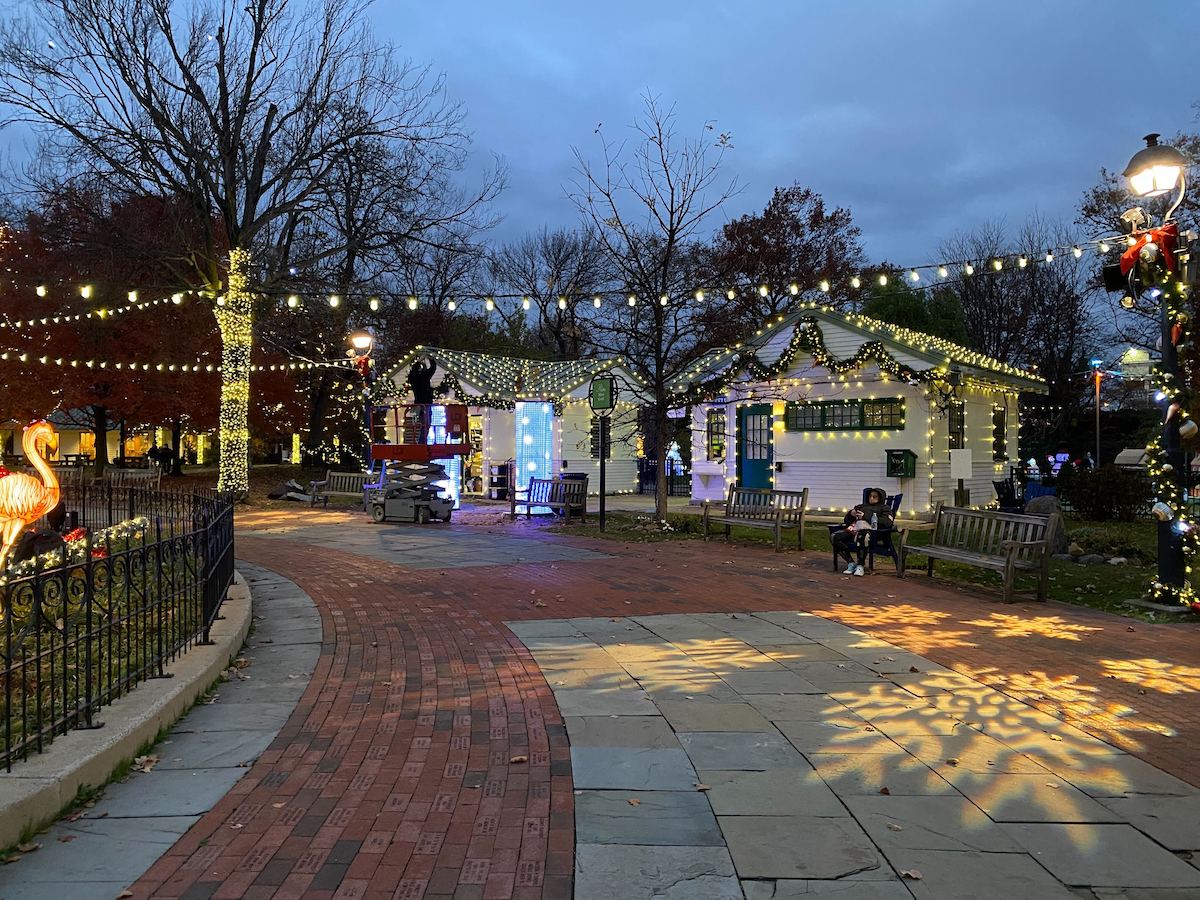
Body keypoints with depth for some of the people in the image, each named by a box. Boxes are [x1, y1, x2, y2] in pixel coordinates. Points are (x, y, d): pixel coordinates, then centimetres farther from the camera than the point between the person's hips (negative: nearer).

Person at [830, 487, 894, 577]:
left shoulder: (884, 508, 23)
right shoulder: (862, 506, 37)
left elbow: (887, 522, 0)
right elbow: (846, 521, 35)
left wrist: (866, 517, -5)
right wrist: (851, 514, 10)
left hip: (869, 530, -5)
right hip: (854, 529, 5)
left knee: (861, 537, -43)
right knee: (834, 537, -23)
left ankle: (860, 566, -27)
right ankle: (851, 563, -16)